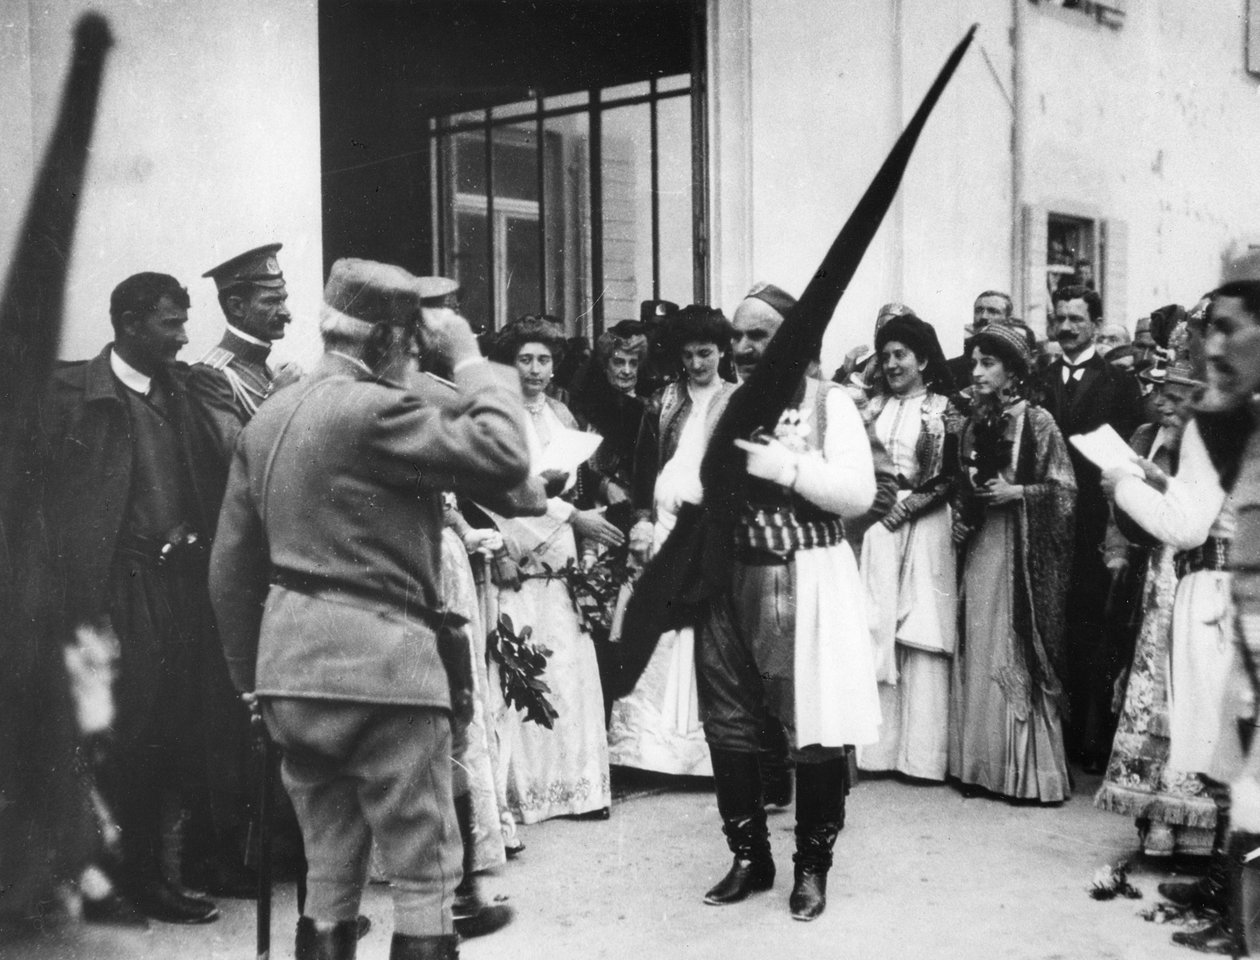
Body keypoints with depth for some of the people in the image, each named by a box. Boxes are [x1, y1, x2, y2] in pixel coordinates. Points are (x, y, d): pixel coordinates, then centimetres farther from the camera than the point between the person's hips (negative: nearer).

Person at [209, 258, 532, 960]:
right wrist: (468, 357, -9)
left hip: (292, 670, 8)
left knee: (329, 874, 17)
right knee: (427, 877, 4)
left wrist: (253, 677, 19)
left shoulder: (270, 416, 12)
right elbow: (506, 456, -21)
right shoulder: (373, 409, -15)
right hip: (380, 667, -8)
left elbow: (233, 564, 14)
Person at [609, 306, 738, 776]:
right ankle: (651, 736, 3)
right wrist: (642, 518, 0)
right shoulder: (664, 401, 14)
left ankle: (706, 737, 5)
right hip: (663, 521, 2)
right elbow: (644, 463, 11)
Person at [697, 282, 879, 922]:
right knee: (728, 726, 9)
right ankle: (749, 856, 27)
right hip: (728, 582, 5)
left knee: (815, 731, 1)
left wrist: (784, 467, -18)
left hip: (807, 584, -4)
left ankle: (813, 865, 19)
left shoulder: (829, 402, -2)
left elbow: (859, 493, -11)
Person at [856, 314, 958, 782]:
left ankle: (922, 752, 3)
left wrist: (915, 503, -13)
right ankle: (882, 747, 9)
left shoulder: (944, 409, 1)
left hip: (925, 525, -4)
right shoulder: (876, 407, 13)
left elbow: (955, 476, -3)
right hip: (879, 522, 4)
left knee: (921, 635, -3)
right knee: (879, 629, 2)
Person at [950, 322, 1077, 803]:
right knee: (980, 651, 6)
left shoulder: (1037, 421, -5)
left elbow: (1065, 491, -6)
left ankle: (1030, 769, 6)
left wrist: (1017, 493, -15)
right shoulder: (974, 423, 10)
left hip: (1022, 551, -5)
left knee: (1019, 654, -3)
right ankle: (983, 763, 14)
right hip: (980, 548, 5)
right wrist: (960, 516, 4)